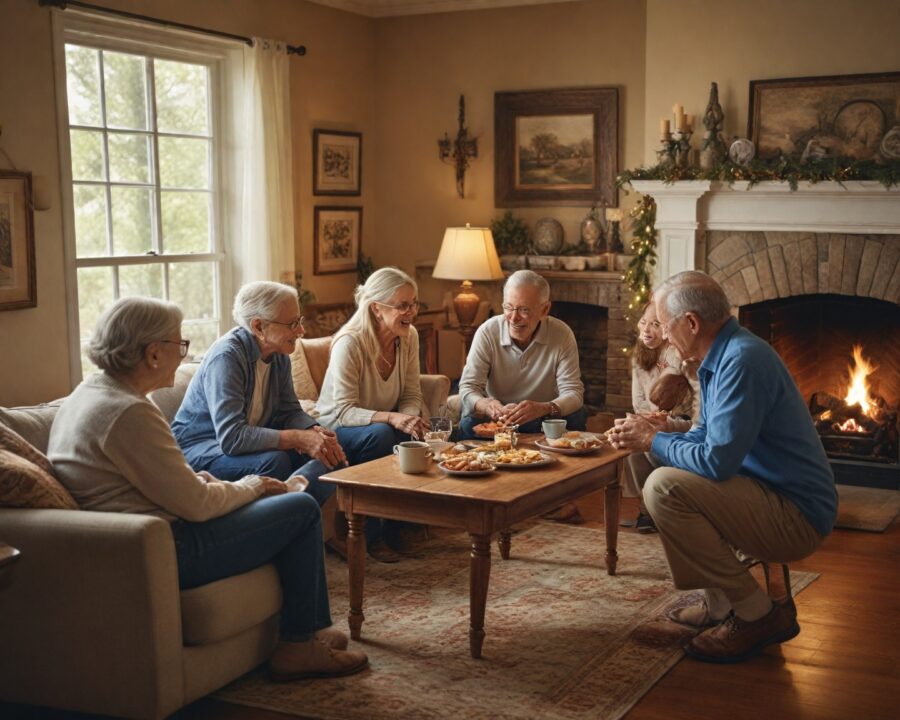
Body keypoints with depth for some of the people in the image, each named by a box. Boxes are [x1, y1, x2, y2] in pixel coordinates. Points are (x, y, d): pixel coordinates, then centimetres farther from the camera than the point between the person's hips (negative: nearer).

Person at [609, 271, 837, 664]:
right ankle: (721, 604, 18)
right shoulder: (722, 356, 11)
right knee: (670, 474, 21)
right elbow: (707, 437, 21)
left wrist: (655, 442, -10)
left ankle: (757, 615, -11)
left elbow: (717, 460, -27)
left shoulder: (743, 360, -22)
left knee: (664, 487, -23)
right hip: (777, 501, 11)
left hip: (797, 518, -11)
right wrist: (648, 436, 6)